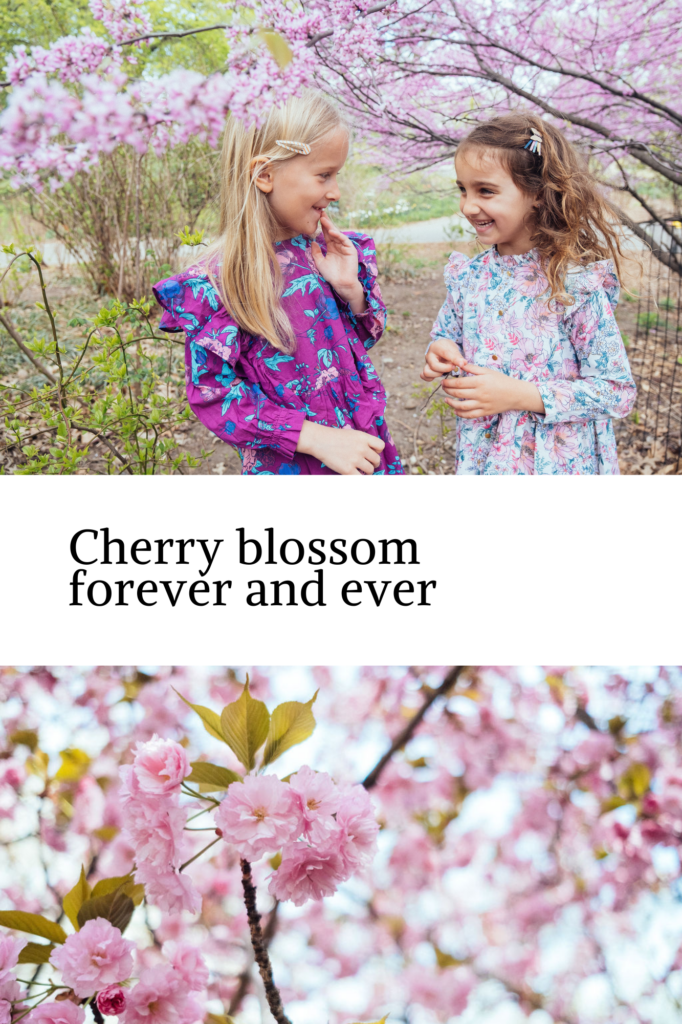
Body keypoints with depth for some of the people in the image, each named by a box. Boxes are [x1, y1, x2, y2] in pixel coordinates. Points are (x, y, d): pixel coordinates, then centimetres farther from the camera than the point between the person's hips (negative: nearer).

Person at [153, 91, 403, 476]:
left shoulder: (325, 252, 1)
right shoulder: (216, 284, -16)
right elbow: (213, 394, -15)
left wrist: (351, 289, -9)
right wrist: (315, 437, -23)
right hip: (287, 466, -5)